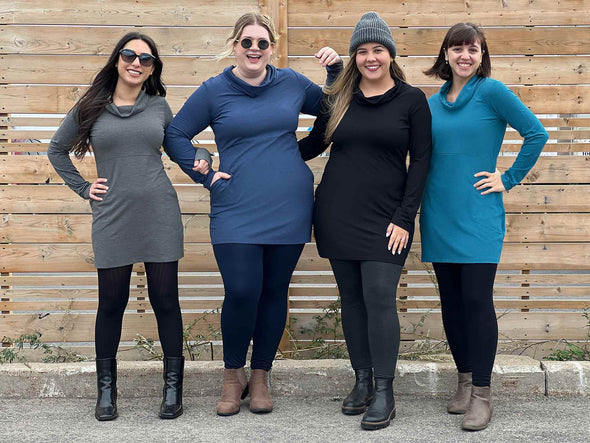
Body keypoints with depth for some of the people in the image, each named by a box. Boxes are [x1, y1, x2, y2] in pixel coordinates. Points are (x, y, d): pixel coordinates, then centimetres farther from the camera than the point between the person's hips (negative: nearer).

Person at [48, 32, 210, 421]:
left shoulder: (159, 107, 8)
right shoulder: (90, 108, 6)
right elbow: (57, 150, 17)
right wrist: (83, 188, 8)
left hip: (160, 214, 1)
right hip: (113, 218, 0)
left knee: (165, 300, 3)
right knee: (112, 303, 5)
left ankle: (173, 387, 14)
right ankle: (106, 389, 19)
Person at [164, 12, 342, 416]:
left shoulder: (292, 83, 9)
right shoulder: (214, 91, 2)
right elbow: (175, 135, 8)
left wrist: (336, 70, 7)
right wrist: (205, 176, 0)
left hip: (289, 209, 3)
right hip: (237, 211, -2)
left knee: (275, 292, 7)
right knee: (241, 292, -11)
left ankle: (260, 378, 23)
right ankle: (233, 376, 13)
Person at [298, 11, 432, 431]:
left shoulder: (412, 100, 0)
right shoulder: (338, 99, 8)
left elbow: (420, 161, -2)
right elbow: (314, 143, 18)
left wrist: (404, 219, -8)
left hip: (384, 218, -3)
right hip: (337, 214, 3)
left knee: (379, 299, -9)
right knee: (351, 298, 8)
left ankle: (385, 392, 1)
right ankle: (362, 381, 19)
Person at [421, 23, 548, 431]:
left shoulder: (491, 91, -5)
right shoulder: (434, 103, 11)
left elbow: (536, 134, -6)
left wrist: (508, 179, -6)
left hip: (478, 216, -5)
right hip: (439, 216, 5)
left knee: (477, 300, -7)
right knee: (451, 301, 9)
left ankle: (481, 393, 2)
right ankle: (465, 379, 22)